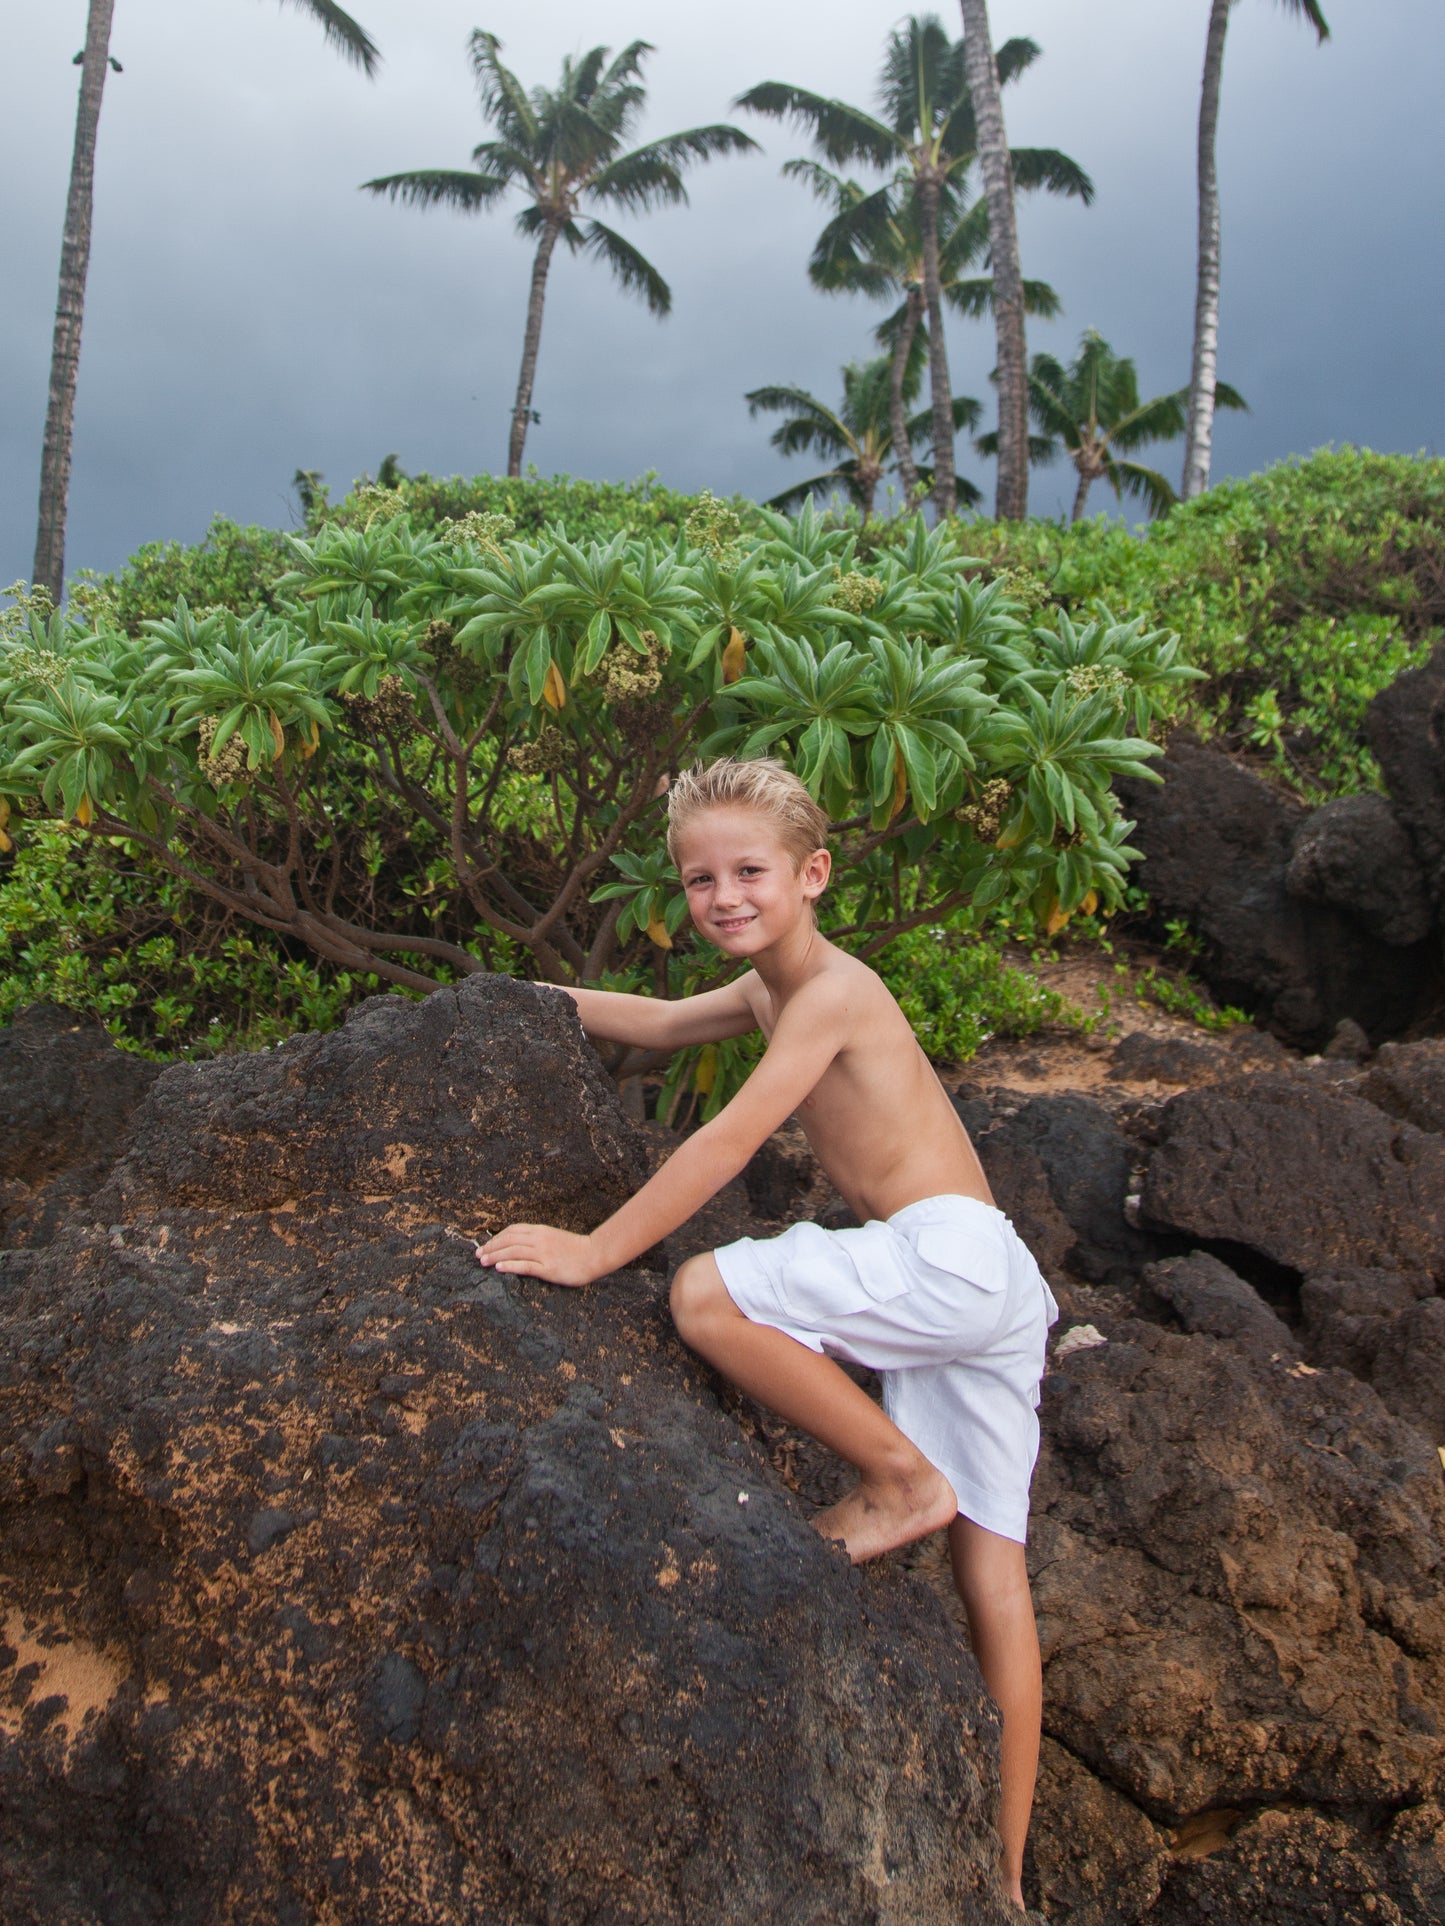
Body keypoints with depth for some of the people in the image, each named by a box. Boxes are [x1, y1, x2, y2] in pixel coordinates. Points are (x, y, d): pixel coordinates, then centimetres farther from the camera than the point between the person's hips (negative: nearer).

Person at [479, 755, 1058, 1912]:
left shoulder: (830, 992, -10)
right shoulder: (770, 990, 18)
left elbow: (727, 1143, -17)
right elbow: (659, 1023, 32)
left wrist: (595, 1250, -16)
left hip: (950, 1257, -10)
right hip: (980, 1288, 10)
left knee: (709, 1294, -21)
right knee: (992, 1580, 11)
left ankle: (900, 1478, -5)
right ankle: (1002, 1871, 20)